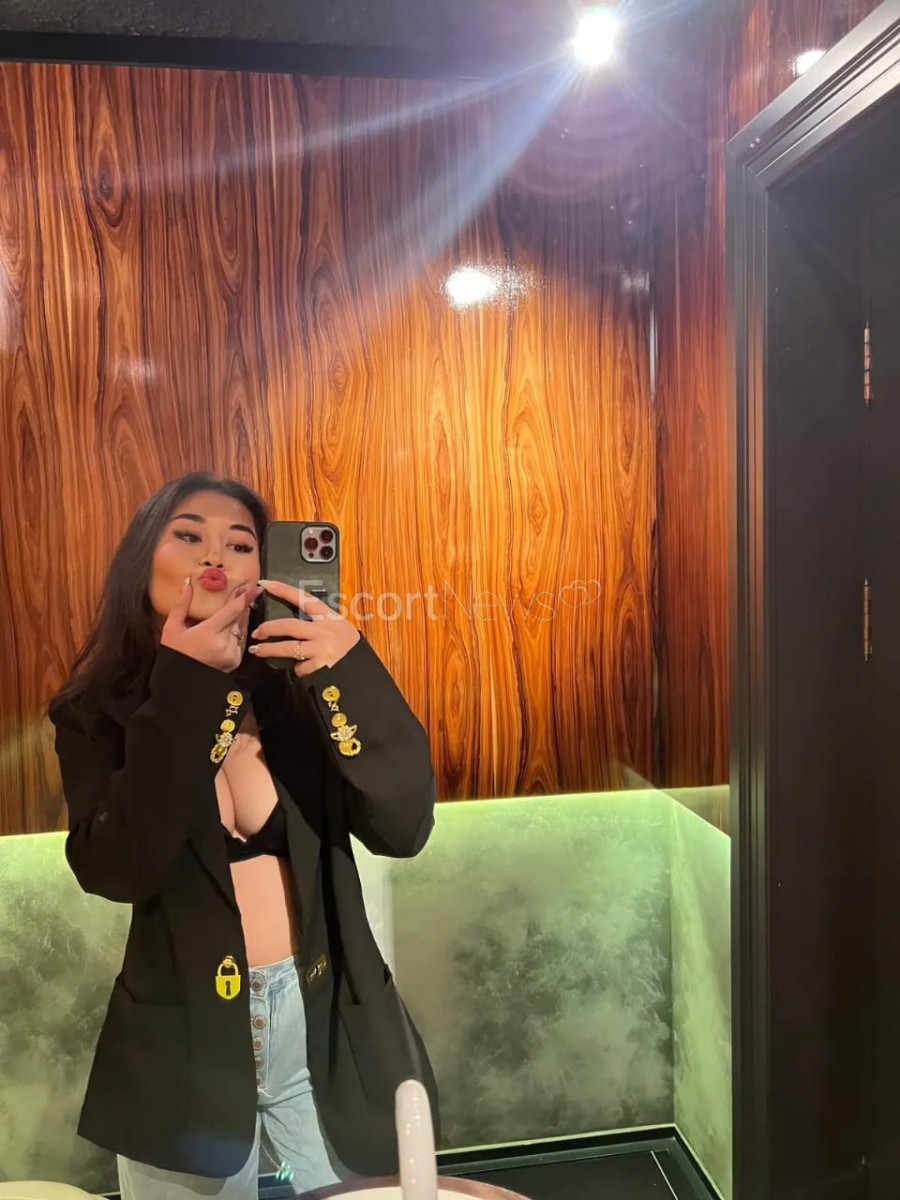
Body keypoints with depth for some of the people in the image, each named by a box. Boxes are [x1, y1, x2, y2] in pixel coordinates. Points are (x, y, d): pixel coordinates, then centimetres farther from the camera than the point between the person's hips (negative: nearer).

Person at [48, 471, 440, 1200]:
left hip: (327, 1030, 1)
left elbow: (403, 829, -15)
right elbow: (116, 870, -21)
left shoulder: (302, 688, -6)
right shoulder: (99, 714, -6)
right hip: (184, 1041, -1)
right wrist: (181, 688, -23)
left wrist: (353, 672, -27)